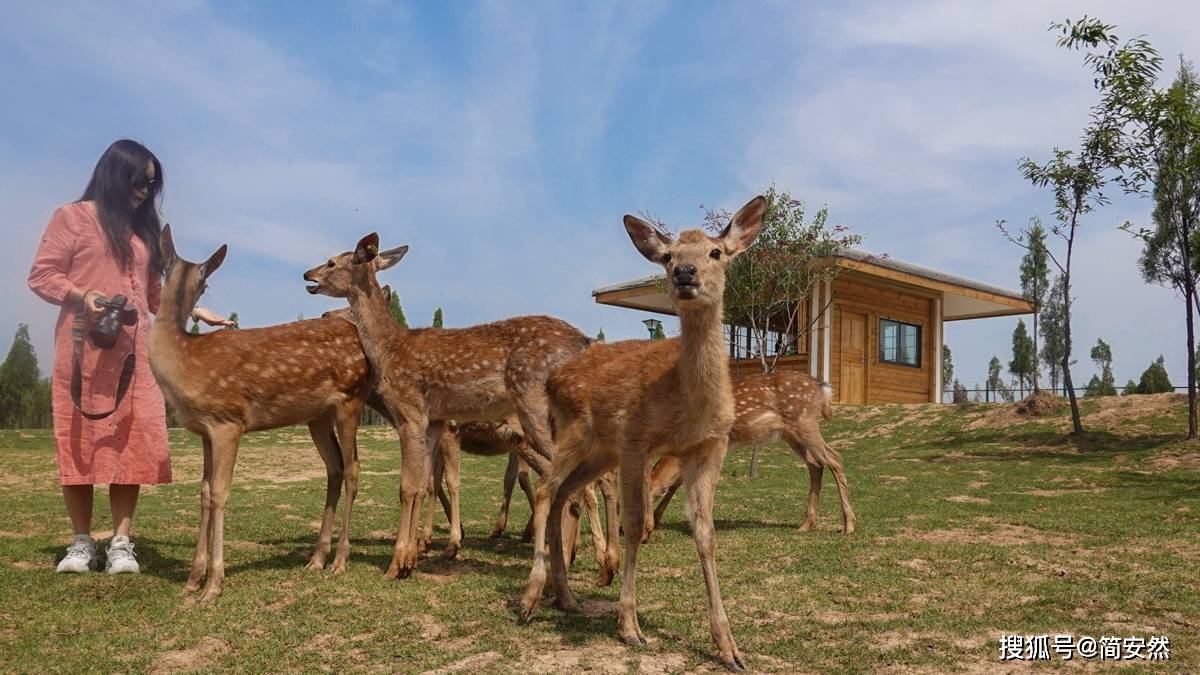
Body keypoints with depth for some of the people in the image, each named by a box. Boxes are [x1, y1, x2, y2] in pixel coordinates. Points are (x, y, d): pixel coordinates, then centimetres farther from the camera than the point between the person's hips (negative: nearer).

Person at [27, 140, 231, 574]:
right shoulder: (72, 217, 5)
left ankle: (120, 544, 0)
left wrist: (196, 312, 12)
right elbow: (41, 275, 0)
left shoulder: (143, 229, 21)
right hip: (84, 350, -4)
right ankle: (82, 542, 7)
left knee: (132, 445, -3)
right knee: (79, 442, -2)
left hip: (134, 352, 4)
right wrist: (81, 296, -17)